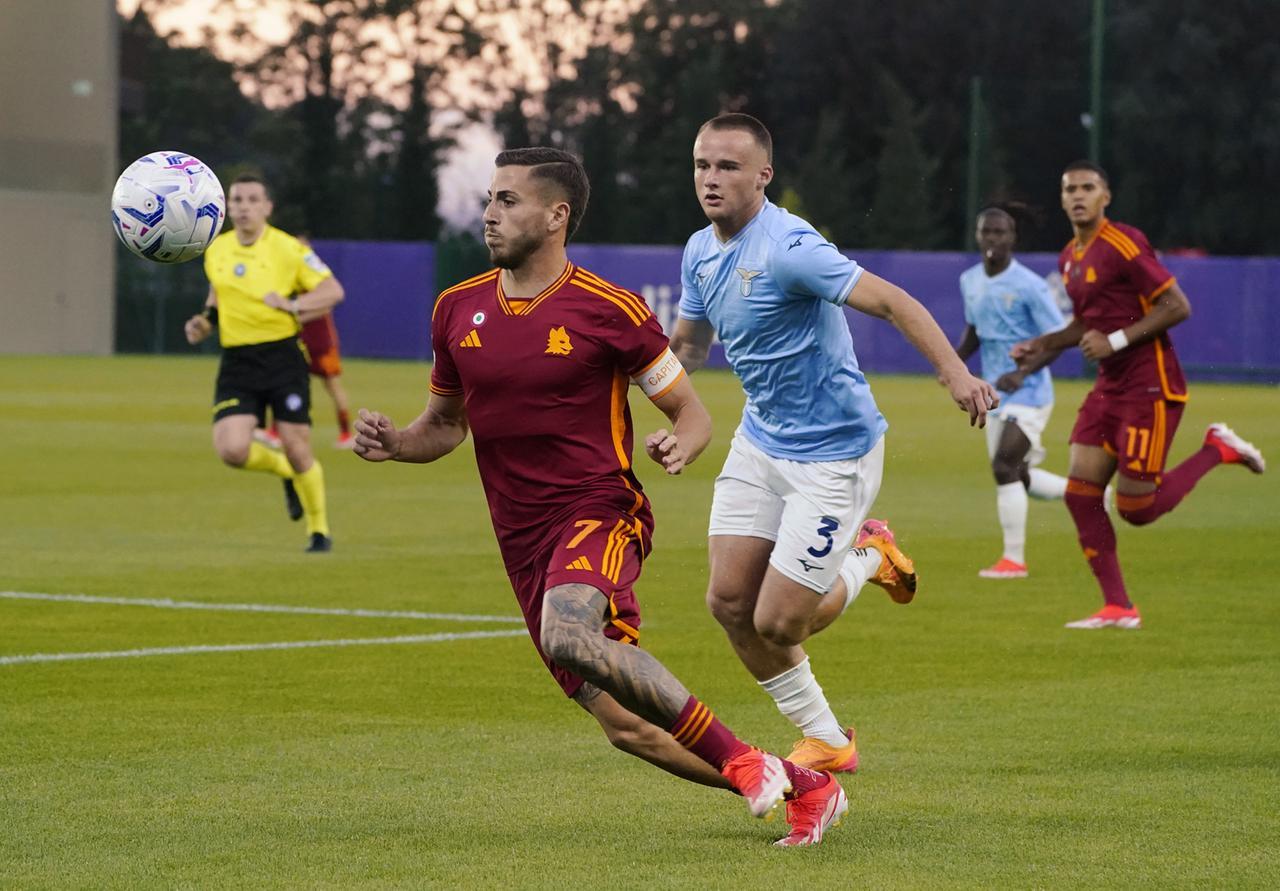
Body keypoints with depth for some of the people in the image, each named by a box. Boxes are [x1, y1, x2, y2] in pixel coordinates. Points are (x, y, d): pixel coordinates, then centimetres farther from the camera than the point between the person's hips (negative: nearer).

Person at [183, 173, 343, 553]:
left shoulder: (287, 248, -6)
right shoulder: (216, 251, 8)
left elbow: (333, 291, -5)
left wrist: (292, 304, -18)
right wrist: (204, 322, 7)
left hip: (282, 358, -3)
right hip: (237, 362, 3)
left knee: (297, 449, -5)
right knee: (231, 448, -15)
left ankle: (319, 530, 18)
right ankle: (285, 471, 19)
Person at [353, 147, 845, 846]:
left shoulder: (609, 311, -6)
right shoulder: (458, 310, 8)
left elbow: (689, 411, 2)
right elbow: (446, 423, 21)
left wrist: (679, 445, -22)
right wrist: (392, 443, 0)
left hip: (599, 510, -6)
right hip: (523, 541, 6)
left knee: (566, 636, -36)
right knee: (624, 724, 0)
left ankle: (738, 759, -25)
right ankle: (804, 789, 14)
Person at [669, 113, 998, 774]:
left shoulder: (787, 247, -24)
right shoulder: (701, 253, 3)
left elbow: (892, 302, -29)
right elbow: (687, 346, 20)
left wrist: (955, 373, -41)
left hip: (832, 452, -8)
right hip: (760, 441, 8)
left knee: (776, 622, -8)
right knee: (729, 602, 0)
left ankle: (867, 558, 24)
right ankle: (826, 742, 18)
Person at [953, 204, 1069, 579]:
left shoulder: (1030, 286, -14)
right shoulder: (969, 281, 6)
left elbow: (1057, 338, -13)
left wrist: (1022, 373, -25)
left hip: (1028, 392, -7)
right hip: (995, 393, 7)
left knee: (1005, 467, -17)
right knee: (1016, 476, 10)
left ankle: (1014, 558, -10)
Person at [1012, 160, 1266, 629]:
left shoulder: (1123, 244, -15)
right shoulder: (1070, 257, 12)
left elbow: (1177, 306, -18)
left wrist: (1116, 340, -20)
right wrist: (1045, 345, 11)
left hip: (1150, 387, -8)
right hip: (1110, 387, 8)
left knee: (1136, 509, -7)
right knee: (1080, 493, -2)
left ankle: (1218, 449, 14)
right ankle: (1118, 608, 4)